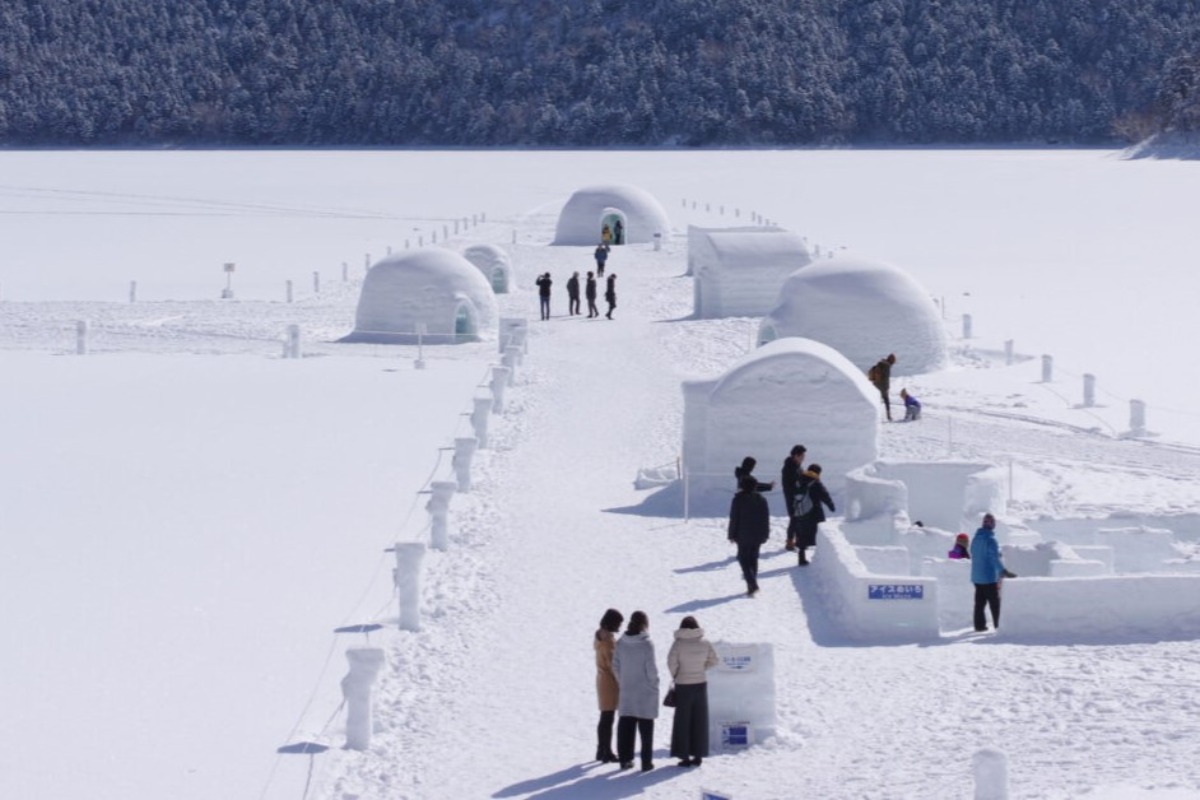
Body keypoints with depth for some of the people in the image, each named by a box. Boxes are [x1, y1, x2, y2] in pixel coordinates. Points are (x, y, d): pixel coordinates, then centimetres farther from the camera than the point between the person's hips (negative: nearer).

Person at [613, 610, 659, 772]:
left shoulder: (621, 643, -2)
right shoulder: (646, 644, -17)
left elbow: (616, 665, 3)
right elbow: (651, 669, -14)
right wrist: (654, 684, 2)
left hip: (626, 692, 4)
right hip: (645, 692, -4)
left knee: (626, 726, 12)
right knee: (646, 727, 4)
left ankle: (625, 759, 16)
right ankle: (646, 762, 6)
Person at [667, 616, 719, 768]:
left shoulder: (678, 643, -12)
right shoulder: (705, 643, -2)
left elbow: (672, 662, -18)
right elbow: (714, 660, 5)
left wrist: (675, 675, 0)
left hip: (683, 686, -3)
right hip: (701, 684, 3)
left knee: (683, 721, 5)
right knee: (699, 721, 11)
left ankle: (685, 757, 4)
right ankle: (698, 755, 13)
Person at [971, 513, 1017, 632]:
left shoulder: (976, 539, 9)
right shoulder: (990, 539, -17)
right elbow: (996, 558, -24)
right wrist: (1004, 571, -27)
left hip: (977, 576, 7)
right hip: (990, 577, -7)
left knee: (979, 602, 10)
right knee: (995, 603, -2)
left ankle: (979, 625, 11)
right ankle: (998, 625, -1)